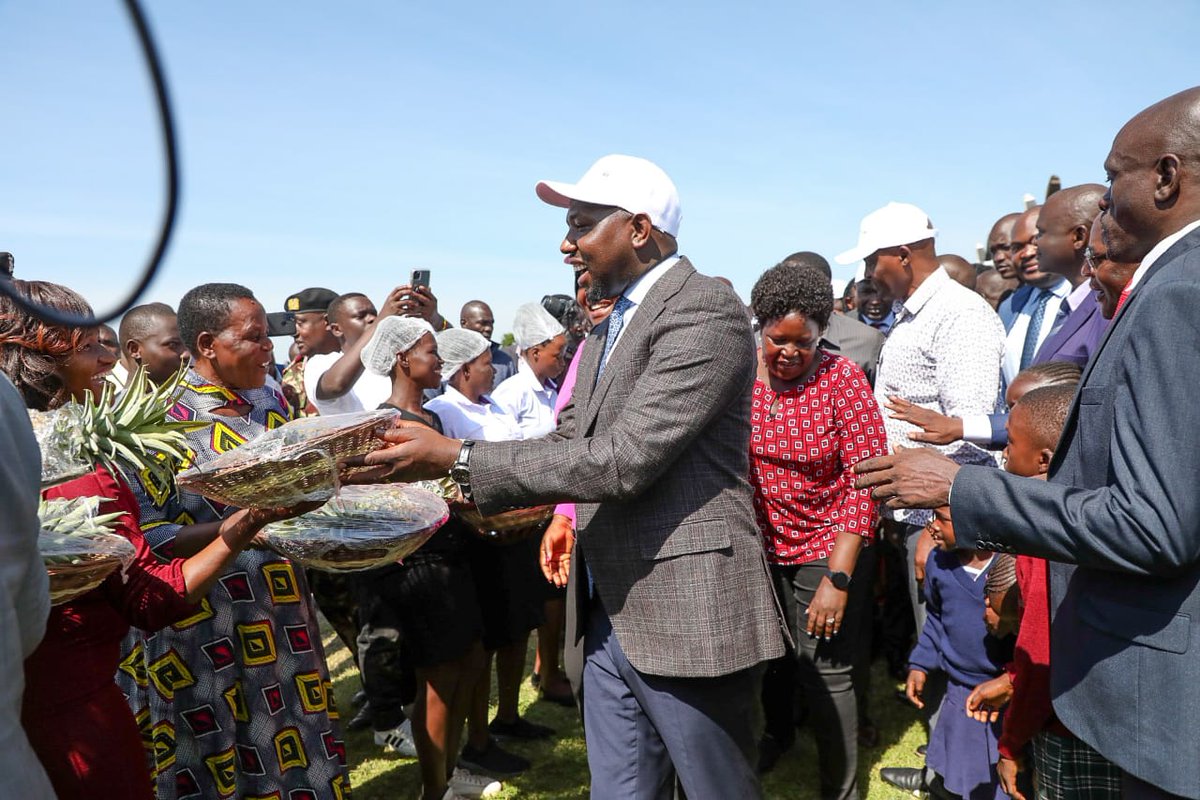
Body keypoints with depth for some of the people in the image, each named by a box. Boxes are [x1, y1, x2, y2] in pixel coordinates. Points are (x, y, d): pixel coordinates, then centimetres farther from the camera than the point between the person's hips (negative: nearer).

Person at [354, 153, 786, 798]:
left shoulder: (705, 309, -15)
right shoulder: (609, 324, 15)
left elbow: (623, 457, -24)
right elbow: (569, 441, 16)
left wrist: (461, 459, -20)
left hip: (686, 609, -8)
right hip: (608, 611, 8)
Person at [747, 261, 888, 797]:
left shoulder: (841, 379, -12)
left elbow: (866, 481, -14)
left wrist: (837, 578, -18)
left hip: (825, 551, -3)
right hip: (757, 547, 3)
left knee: (825, 672, -1)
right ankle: (779, 732, 49)